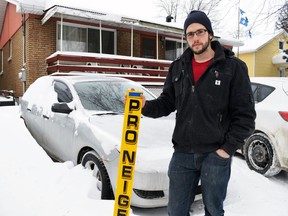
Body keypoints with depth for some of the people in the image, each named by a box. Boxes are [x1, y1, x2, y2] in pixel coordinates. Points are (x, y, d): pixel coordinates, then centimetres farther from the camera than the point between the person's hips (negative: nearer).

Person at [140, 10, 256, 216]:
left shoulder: (233, 67, -5)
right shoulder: (177, 67, 7)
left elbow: (245, 113, -6)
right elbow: (167, 103, 10)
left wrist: (228, 148, -10)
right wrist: (146, 106, -10)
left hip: (216, 155, -3)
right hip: (182, 153, 3)